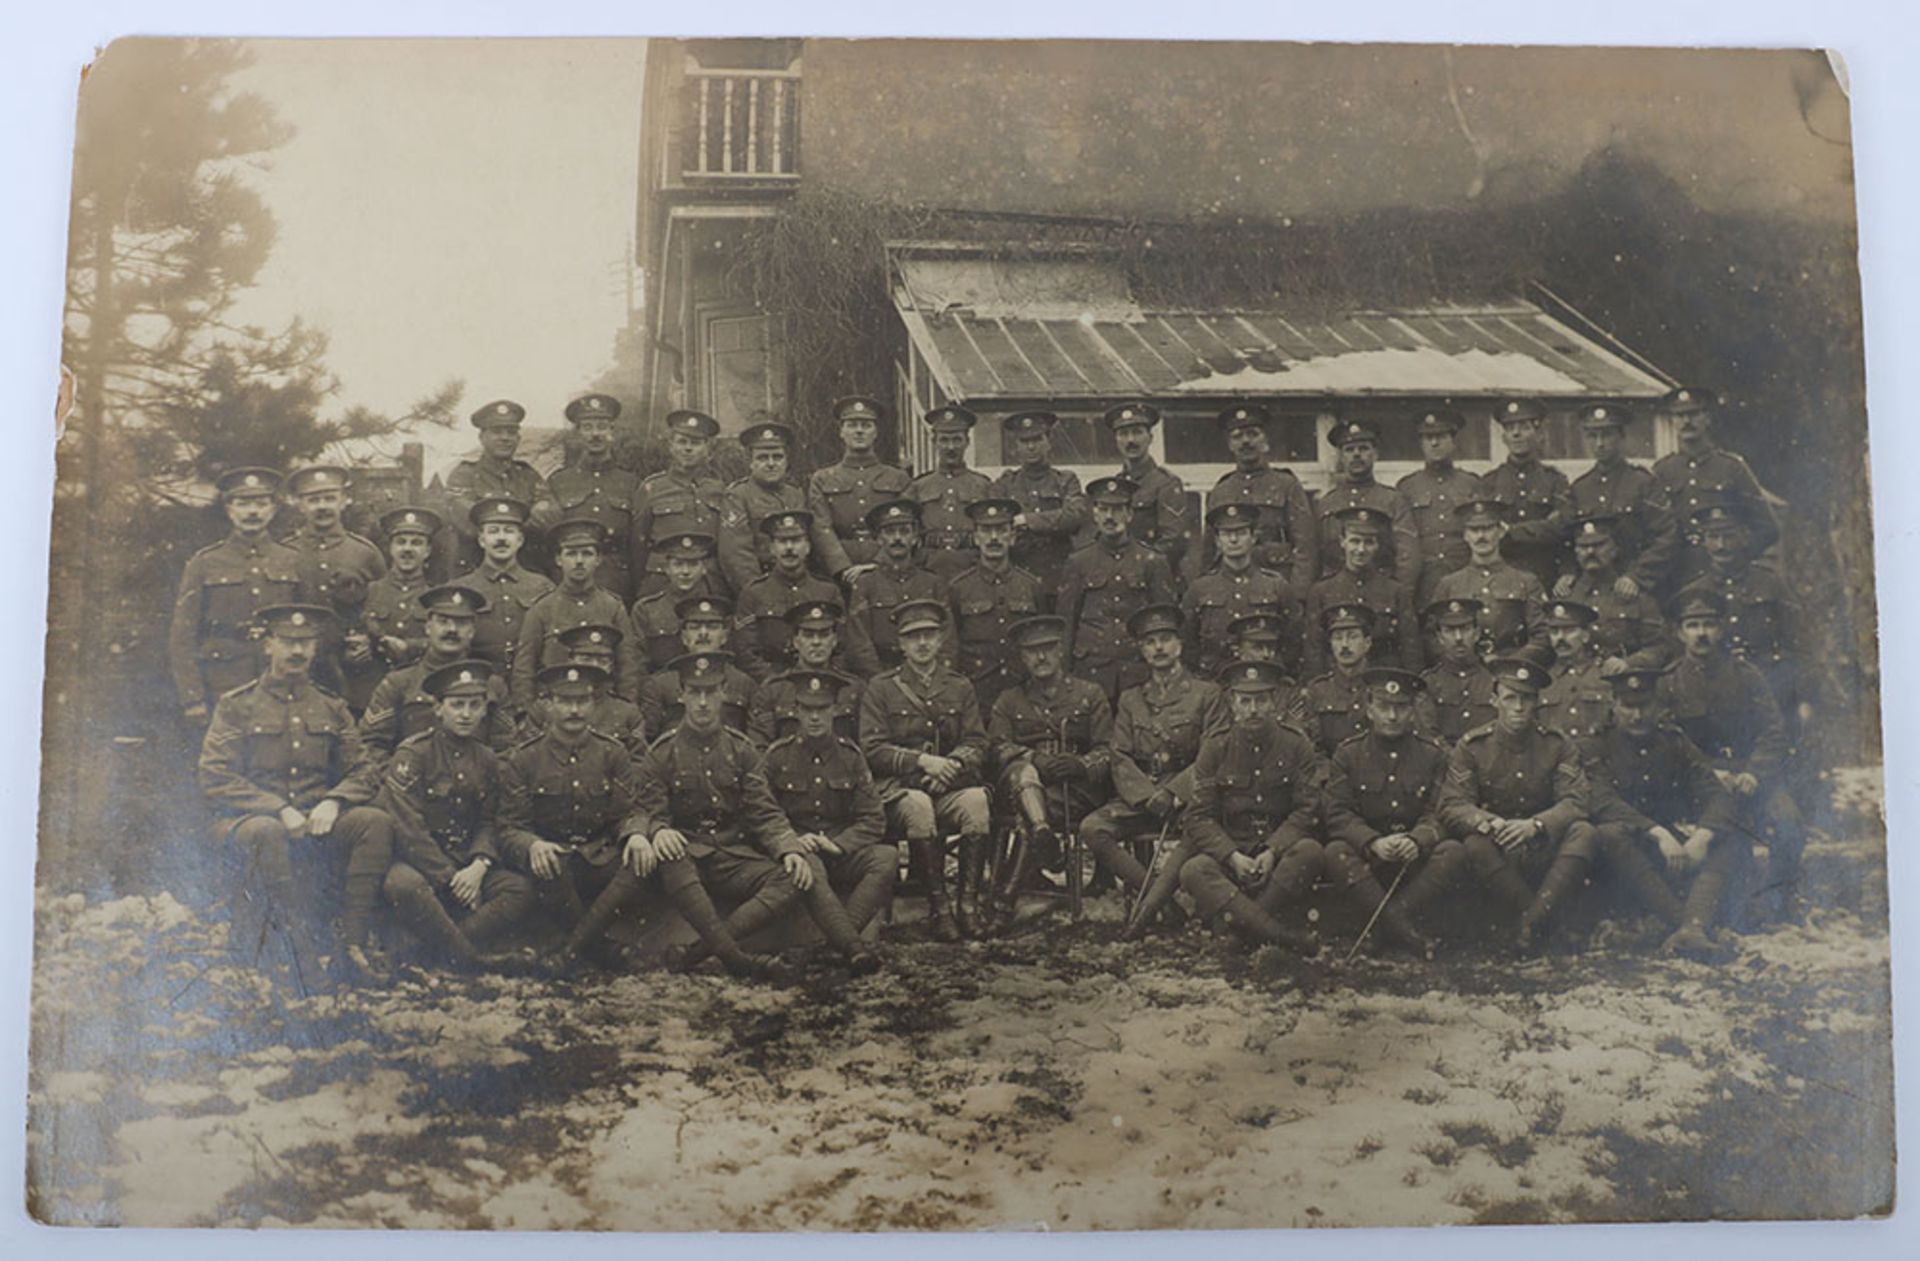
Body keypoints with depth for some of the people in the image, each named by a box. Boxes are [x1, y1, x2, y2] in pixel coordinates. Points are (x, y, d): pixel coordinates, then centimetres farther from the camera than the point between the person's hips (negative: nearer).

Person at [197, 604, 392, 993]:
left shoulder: (332, 708, 16)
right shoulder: (235, 705, 6)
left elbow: (364, 772, 11)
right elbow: (215, 779, -4)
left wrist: (332, 802, -13)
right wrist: (279, 809, -18)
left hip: (317, 820, 3)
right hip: (249, 817, -3)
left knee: (376, 822, -27)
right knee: (267, 834, -39)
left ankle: (352, 944, -27)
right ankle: (305, 956, -35)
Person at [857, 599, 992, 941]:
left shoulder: (961, 688, 18)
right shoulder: (880, 689, 10)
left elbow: (976, 744, 10)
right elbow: (872, 749, -1)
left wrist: (951, 765, -12)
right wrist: (922, 761, -14)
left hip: (951, 786, 2)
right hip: (899, 788, -2)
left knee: (977, 800, -33)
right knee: (918, 806, -37)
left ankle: (969, 902, -27)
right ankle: (938, 907, -29)